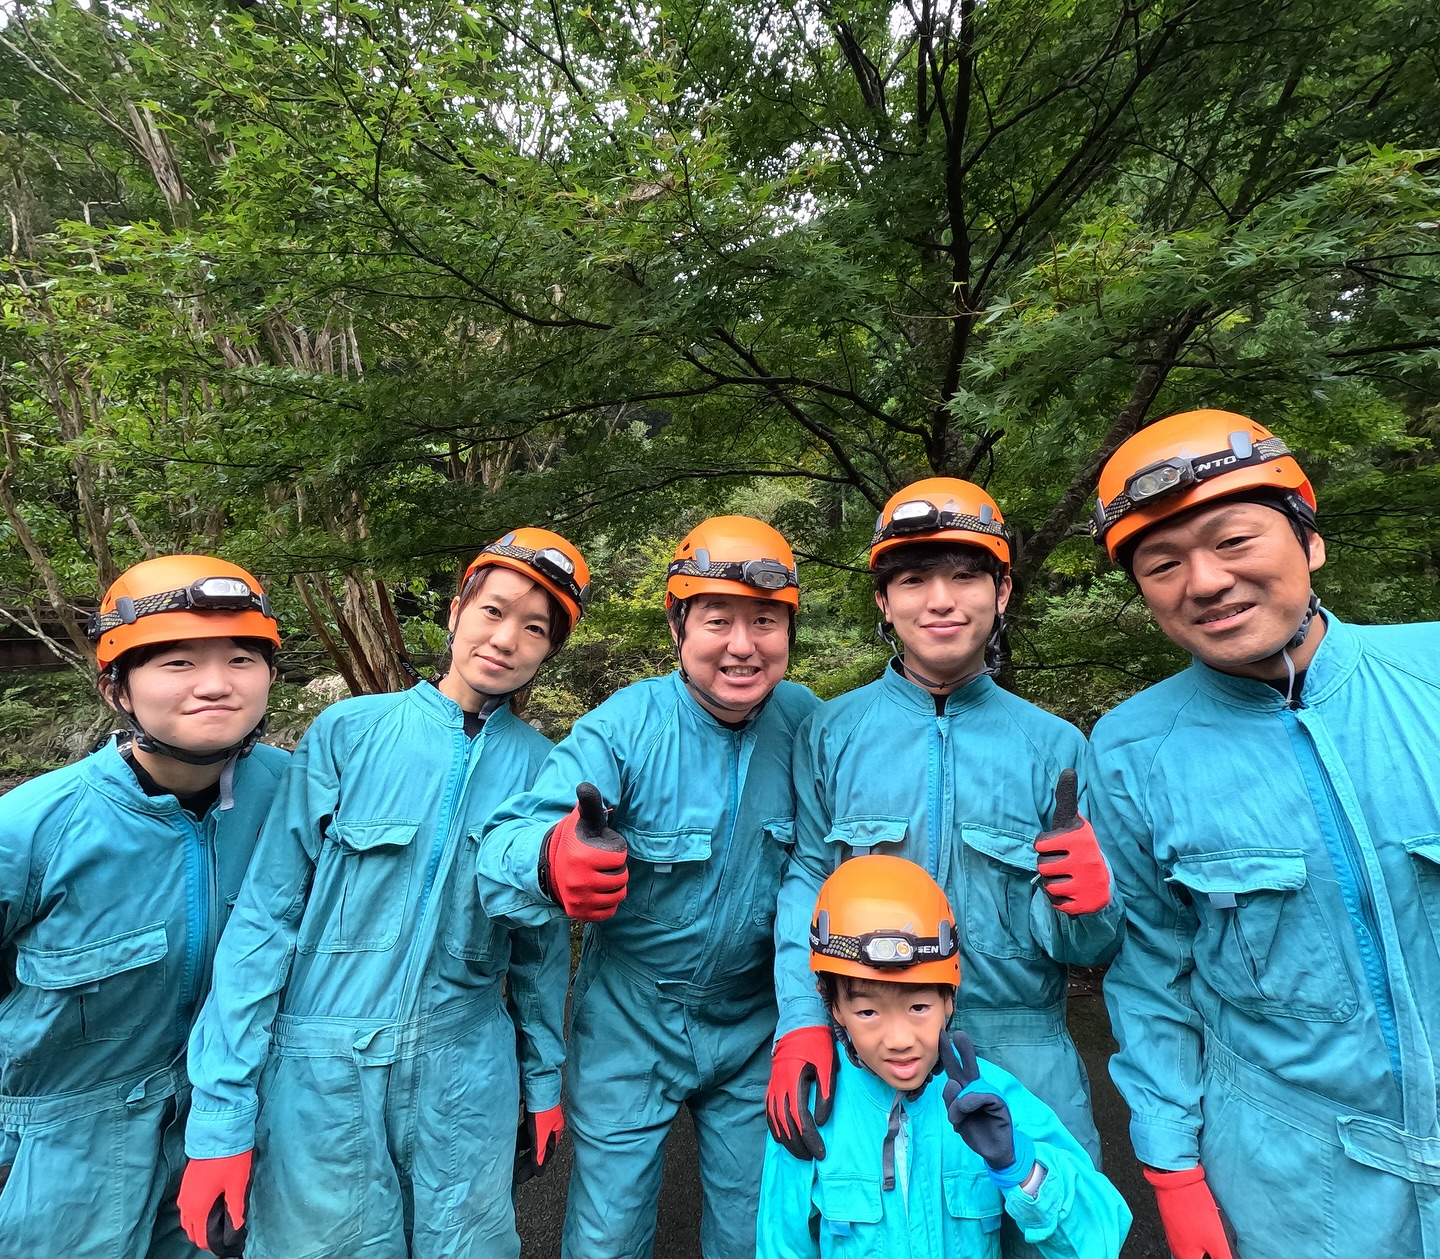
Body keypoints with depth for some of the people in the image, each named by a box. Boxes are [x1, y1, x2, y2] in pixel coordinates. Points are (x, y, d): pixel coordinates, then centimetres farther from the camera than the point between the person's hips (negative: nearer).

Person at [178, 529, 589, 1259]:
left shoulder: (539, 766, -4)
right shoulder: (349, 732, -10)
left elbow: (541, 938, 5)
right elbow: (266, 914, -7)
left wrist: (545, 1076, 12)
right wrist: (220, 1114, -7)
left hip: (466, 1072, 2)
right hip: (323, 1067, -1)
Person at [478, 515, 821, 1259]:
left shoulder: (808, 724, -13)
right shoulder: (624, 727, -21)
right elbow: (502, 848, -31)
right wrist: (551, 862, -52)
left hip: (755, 1027, 3)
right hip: (629, 1023, -2)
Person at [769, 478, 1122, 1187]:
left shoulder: (1054, 746, -1)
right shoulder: (831, 735, -3)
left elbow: (1082, 948, 1)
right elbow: (807, 884, -5)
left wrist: (1087, 906, -21)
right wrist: (802, 1022, -17)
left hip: (1023, 1067, 1)